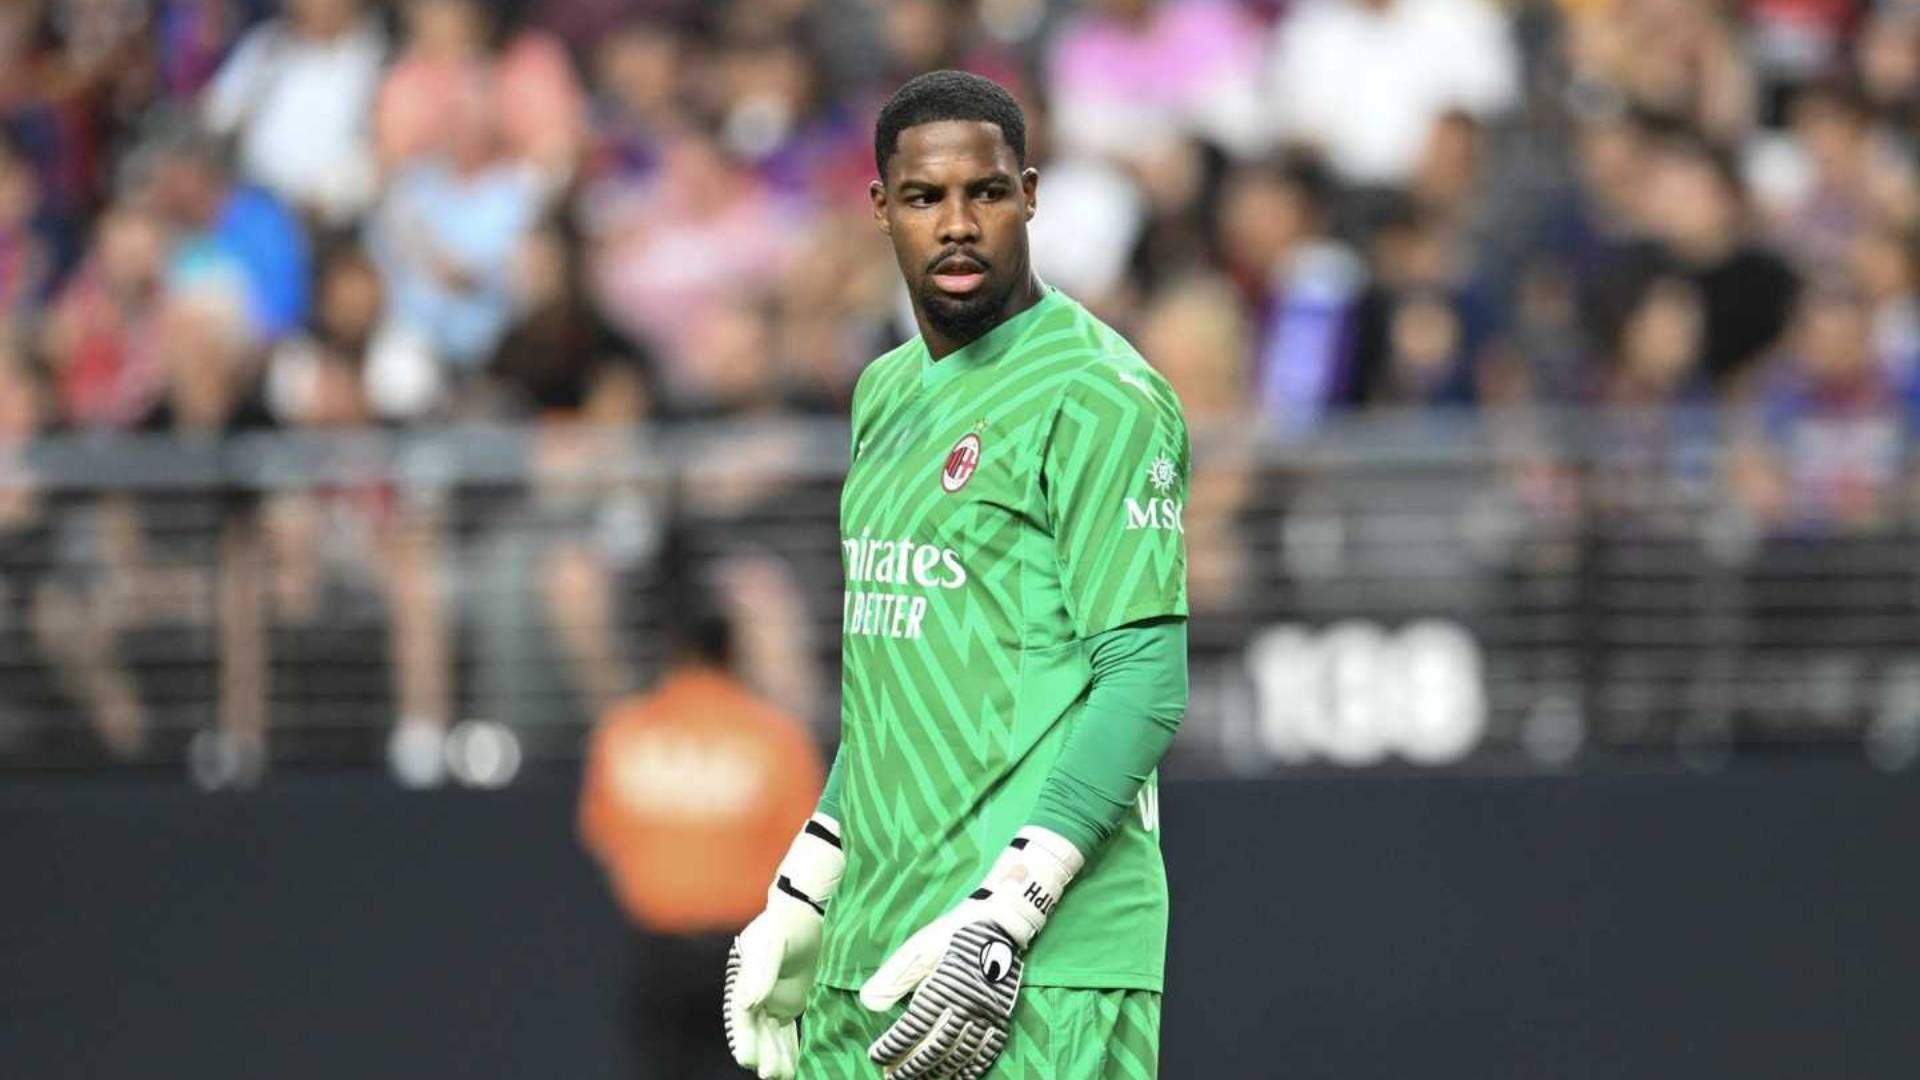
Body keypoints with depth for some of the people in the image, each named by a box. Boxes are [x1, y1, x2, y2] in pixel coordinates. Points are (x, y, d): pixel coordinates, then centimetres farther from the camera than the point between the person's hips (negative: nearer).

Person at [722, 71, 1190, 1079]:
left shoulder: (1097, 397, -7)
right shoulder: (885, 393, 19)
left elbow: (1146, 677, -13)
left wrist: (1004, 916, -20)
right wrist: (800, 898, 20)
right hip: (867, 959, 8)